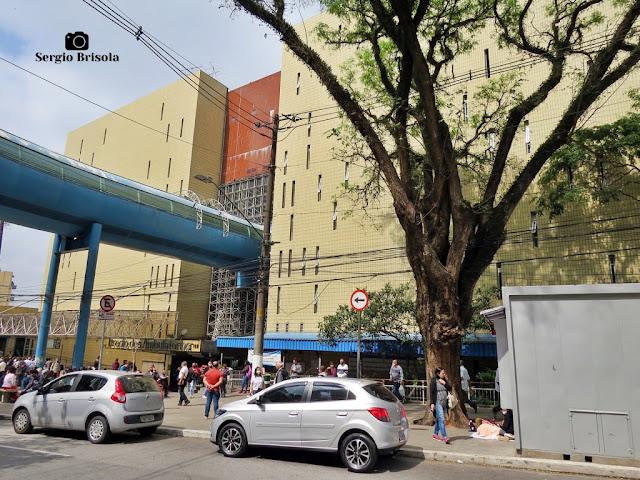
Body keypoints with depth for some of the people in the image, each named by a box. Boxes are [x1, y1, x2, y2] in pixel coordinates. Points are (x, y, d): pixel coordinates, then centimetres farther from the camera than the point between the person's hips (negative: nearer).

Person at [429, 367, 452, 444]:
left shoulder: (444, 381, 14)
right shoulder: (434, 381, -6)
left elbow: (450, 389, 8)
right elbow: (431, 393, -8)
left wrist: (444, 383, -7)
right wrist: (432, 403, -14)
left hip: (444, 403, 7)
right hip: (437, 403, -7)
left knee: (439, 420, 13)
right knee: (441, 420, -13)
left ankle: (435, 434, 25)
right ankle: (445, 437, -16)